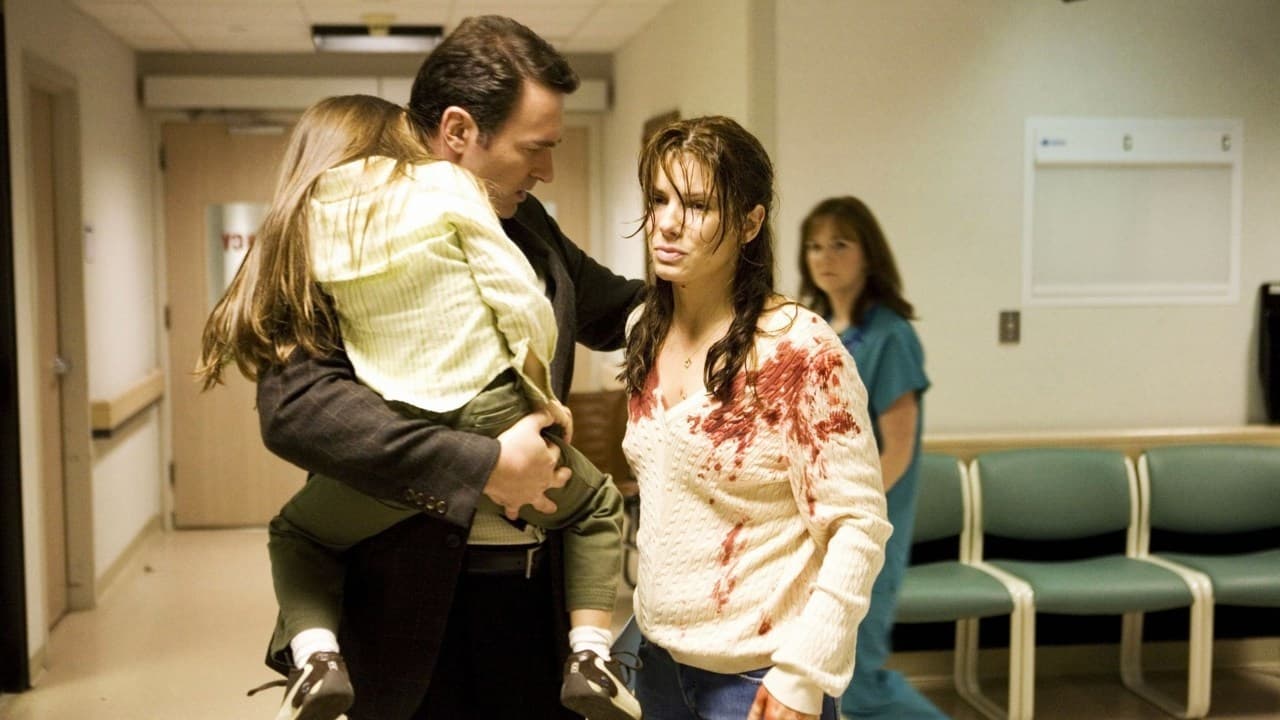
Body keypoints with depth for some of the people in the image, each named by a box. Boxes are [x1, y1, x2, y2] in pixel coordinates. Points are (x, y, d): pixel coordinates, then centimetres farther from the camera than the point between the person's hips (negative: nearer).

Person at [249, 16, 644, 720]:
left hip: (538, 584, 6)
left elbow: (615, 310, 25)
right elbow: (294, 403, -25)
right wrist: (486, 465, -24)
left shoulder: (529, 226, 9)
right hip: (418, 602, -6)